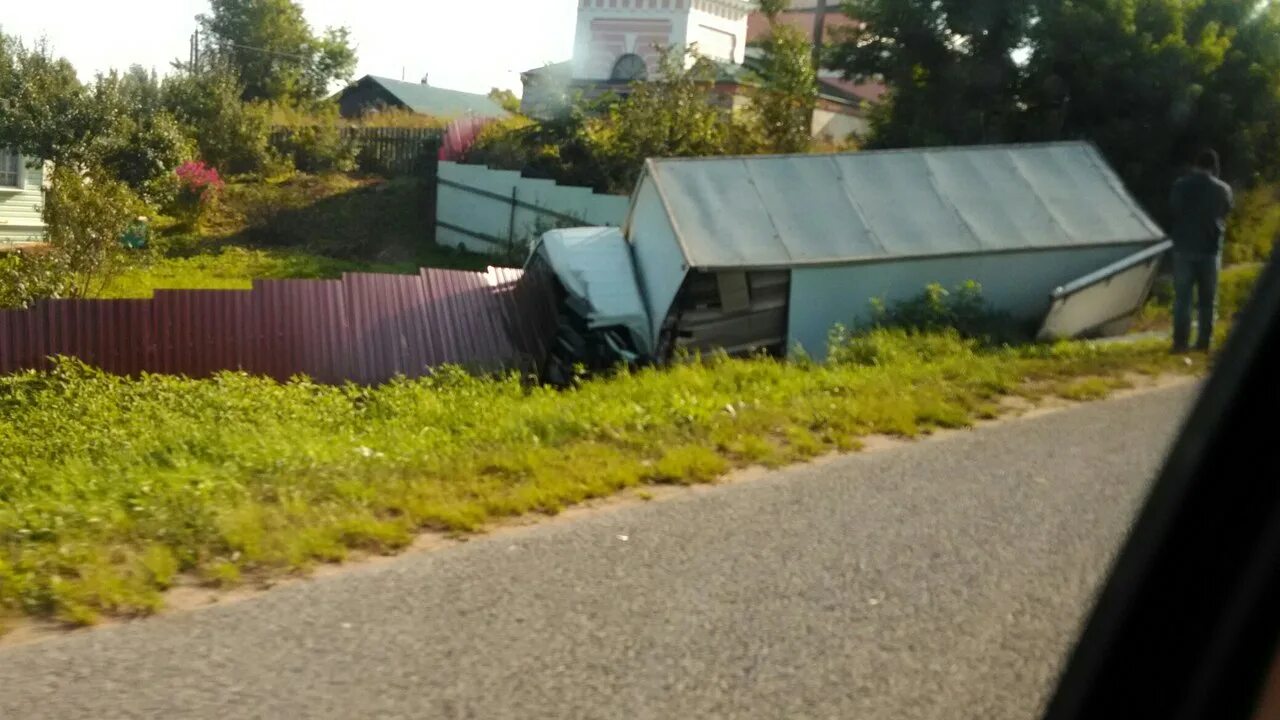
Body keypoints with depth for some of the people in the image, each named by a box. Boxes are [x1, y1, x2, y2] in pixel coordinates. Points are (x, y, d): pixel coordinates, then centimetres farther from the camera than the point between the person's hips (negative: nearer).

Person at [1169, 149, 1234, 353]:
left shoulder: (1180, 185, -4)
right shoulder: (1222, 189, -3)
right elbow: (1226, 211, 12)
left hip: (1184, 247, 0)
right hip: (1210, 249, 0)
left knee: (1182, 297, 1)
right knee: (1207, 298, 8)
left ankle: (1180, 340, -4)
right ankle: (1204, 340, 8)